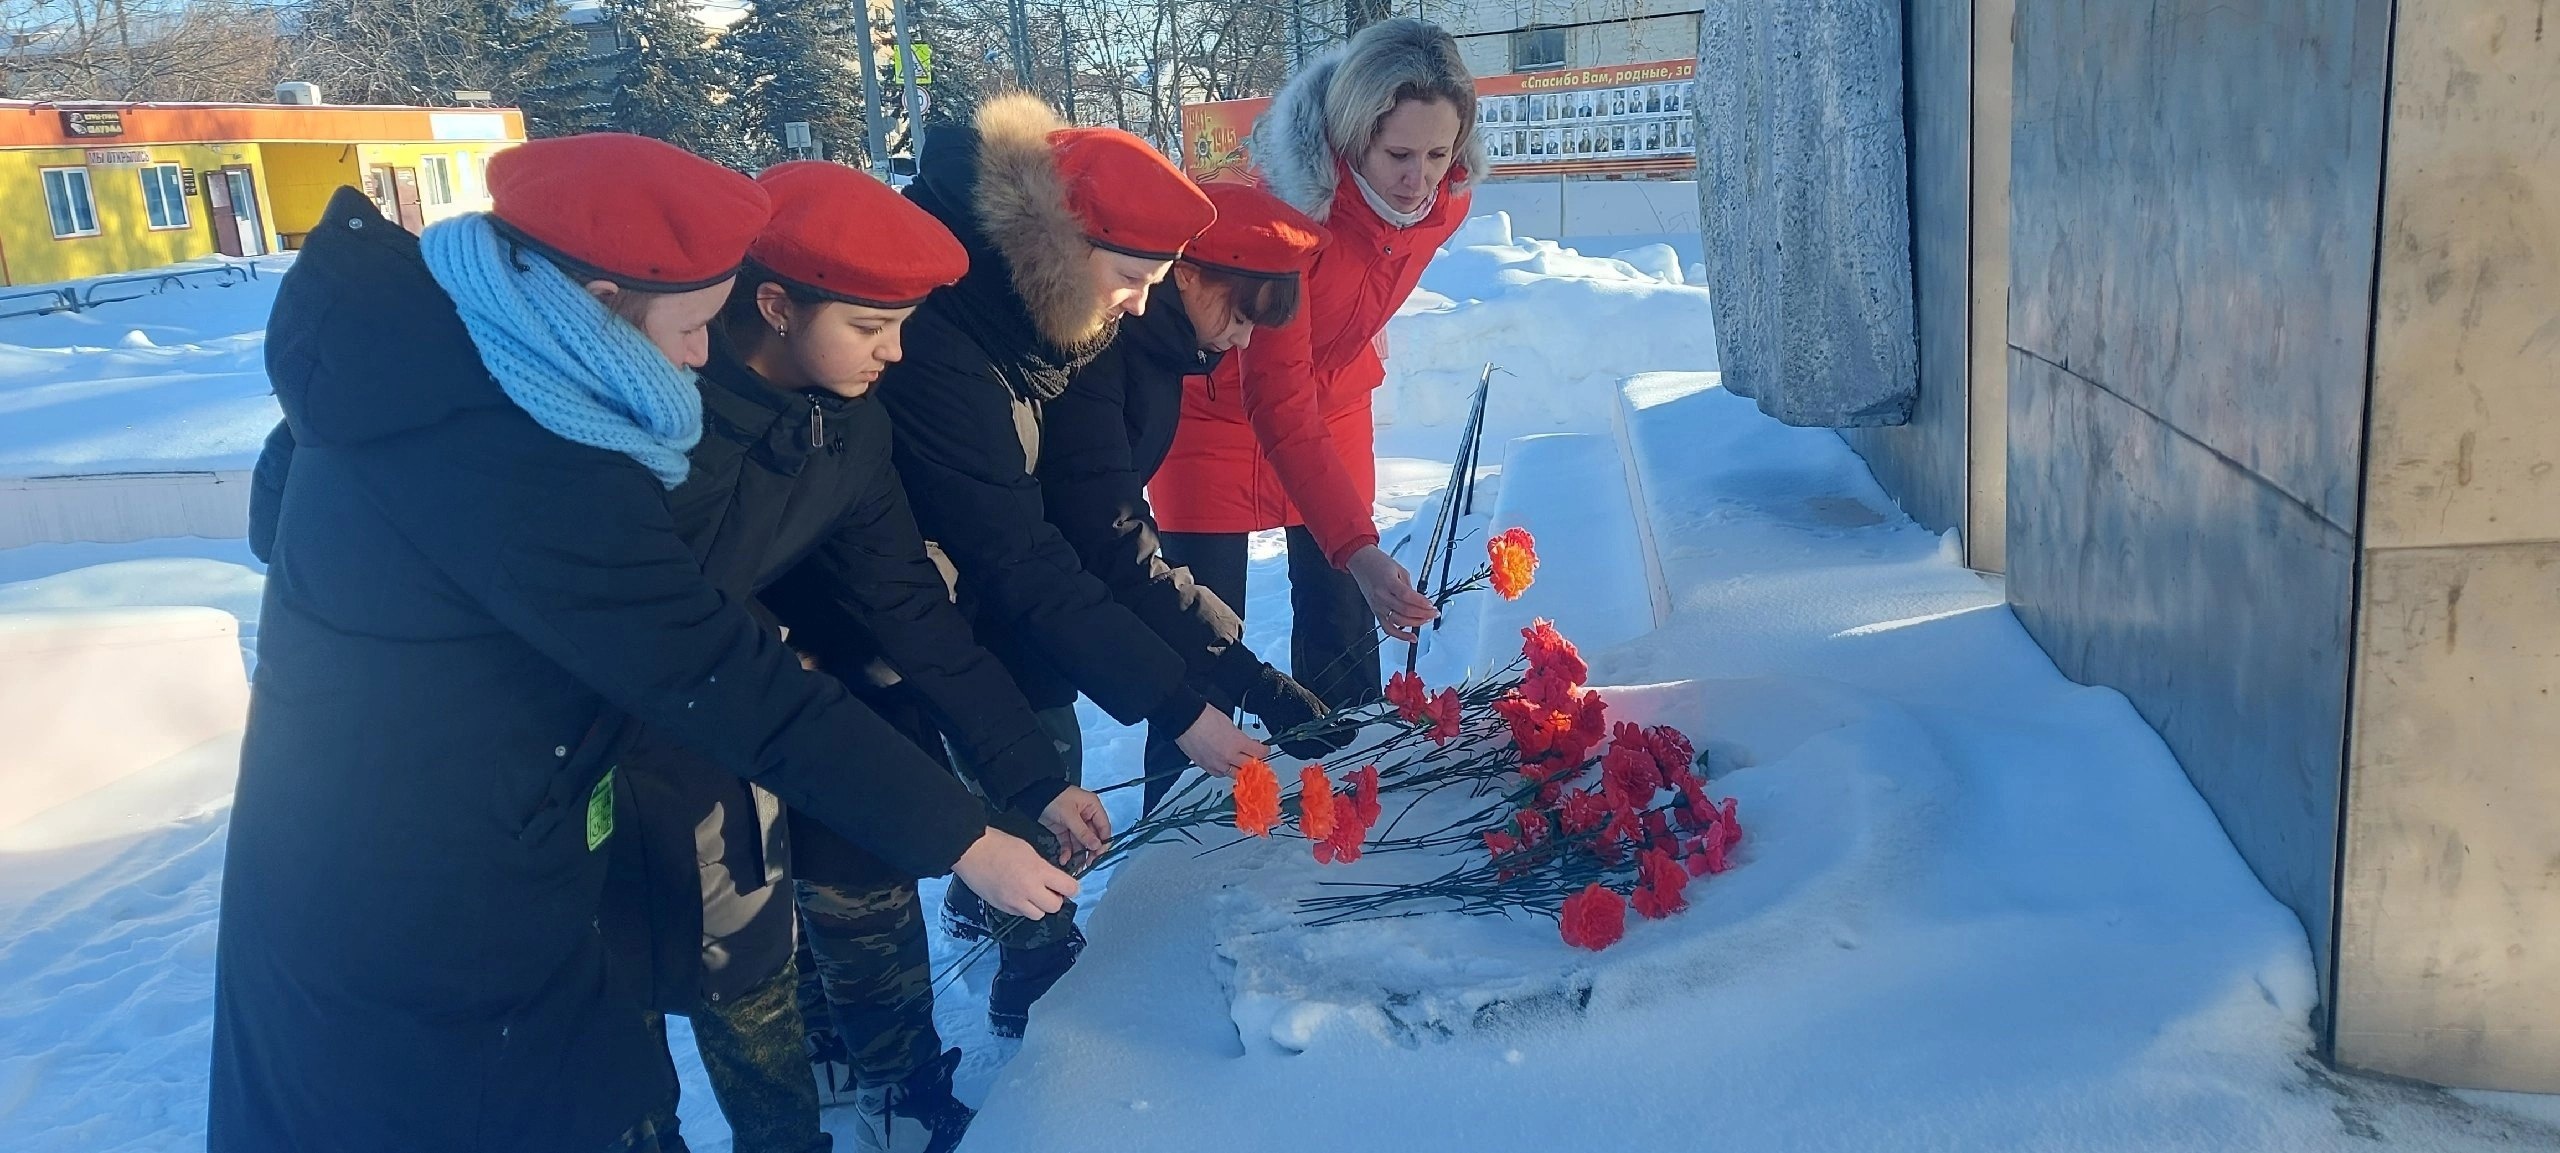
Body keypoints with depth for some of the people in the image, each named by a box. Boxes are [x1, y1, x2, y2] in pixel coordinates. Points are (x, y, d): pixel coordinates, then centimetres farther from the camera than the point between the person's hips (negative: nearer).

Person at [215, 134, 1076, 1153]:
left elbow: (278, 516, 16)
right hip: (437, 934, -9)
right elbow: (735, 692, -27)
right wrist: (961, 840, -20)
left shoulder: (408, 353, -2)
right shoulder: (527, 473, -30)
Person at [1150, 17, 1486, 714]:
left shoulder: (1447, 196, -17)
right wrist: (1357, 549, -44)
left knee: (1343, 628, 5)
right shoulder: (1290, 202, -34)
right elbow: (1276, 406, -36)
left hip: (1332, 403, 5)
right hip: (1221, 403, -5)